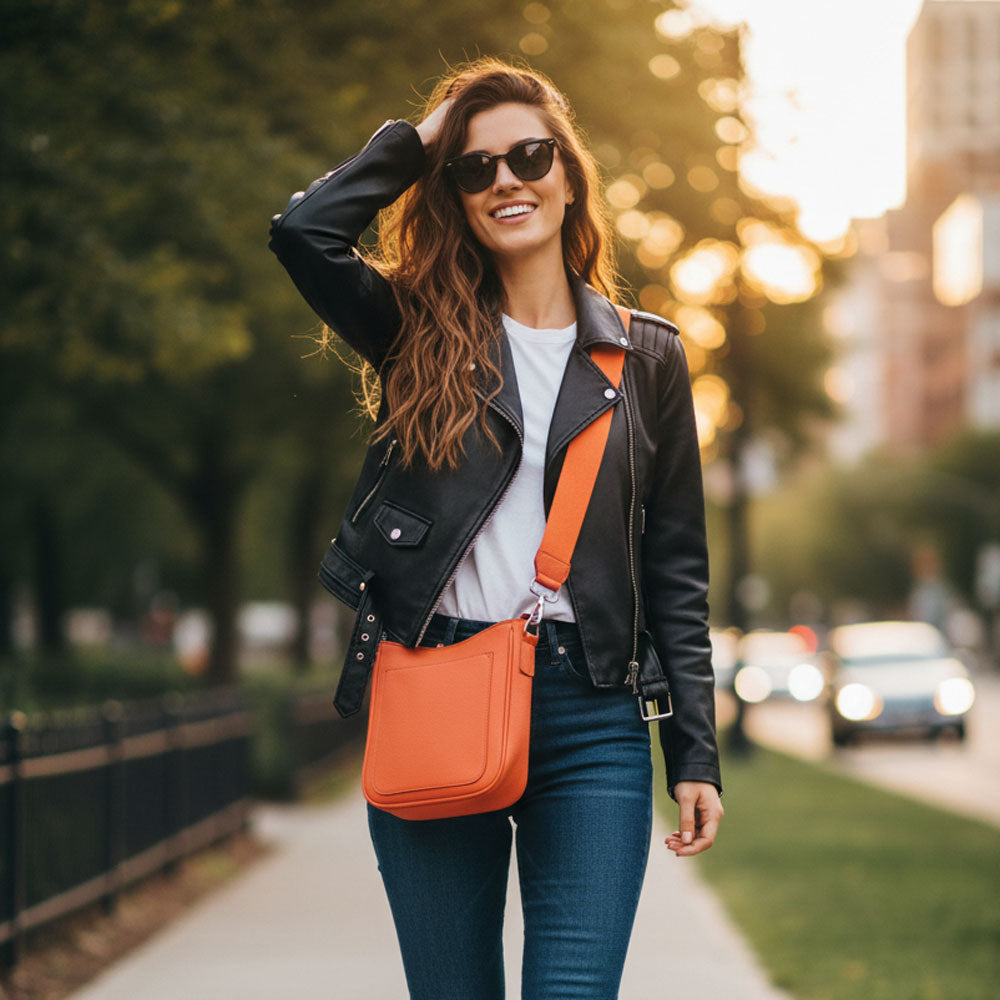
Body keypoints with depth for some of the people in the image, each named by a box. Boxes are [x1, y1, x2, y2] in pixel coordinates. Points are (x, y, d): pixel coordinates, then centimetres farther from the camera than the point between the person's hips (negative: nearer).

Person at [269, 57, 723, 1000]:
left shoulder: (646, 356, 11)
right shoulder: (422, 336, 10)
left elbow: (676, 570, 10)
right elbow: (304, 229, -8)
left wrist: (695, 753, 5)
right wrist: (420, 137, 5)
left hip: (589, 715, 0)